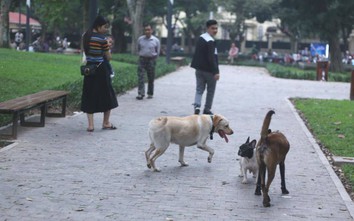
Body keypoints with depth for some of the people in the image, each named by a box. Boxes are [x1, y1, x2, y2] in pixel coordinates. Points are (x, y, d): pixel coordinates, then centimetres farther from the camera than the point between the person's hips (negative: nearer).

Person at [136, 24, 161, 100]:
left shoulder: (156, 40, -3)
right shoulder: (140, 39, 0)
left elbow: (158, 52, 7)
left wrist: (153, 59, 8)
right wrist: (140, 55, 11)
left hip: (151, 60, -1)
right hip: (142, 59, 1)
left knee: (151, 78, 7)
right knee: (140, 77, -10)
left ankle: (150, 93, 19)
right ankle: (141, 93, -12)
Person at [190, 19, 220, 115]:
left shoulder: (201, 38, 10)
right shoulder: (210, 42, -19)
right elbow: (211, 58, -25)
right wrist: (216, 72, -27)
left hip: (199, 68, 7)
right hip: (209, 70, -7)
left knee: (199, 89, 7)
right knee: (210, 90, 8)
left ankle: (197, 106, -14)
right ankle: (207, 109, 14)